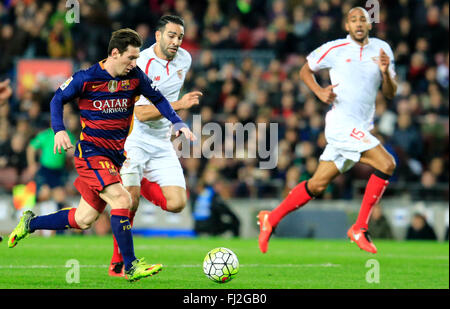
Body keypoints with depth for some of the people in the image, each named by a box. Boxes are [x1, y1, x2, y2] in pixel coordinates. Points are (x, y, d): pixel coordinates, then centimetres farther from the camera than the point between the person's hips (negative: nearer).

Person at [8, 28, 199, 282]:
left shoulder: (135, 77, 0)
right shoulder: (86, 78, -11)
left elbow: (158, 99, 14)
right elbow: (58, 99, 3)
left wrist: (178, 123, 1)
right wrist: (59, 130, -12)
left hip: (116, 156, 6)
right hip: (91, 151, -6)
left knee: (84, 220, 10)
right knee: (122, 199, -24)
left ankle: (30, 224, 32)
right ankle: (131, 267, -16)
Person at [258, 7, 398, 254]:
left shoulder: (382, 49, 11)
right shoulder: (335, 49, -1)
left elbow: (391, 93, 11)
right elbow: (306, 70, 12)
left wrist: (385, 73, -10)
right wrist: (319, 91, -6)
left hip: (361, 128, 6)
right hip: (342, 122, -6)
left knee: (318, 184, 9)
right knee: (386, 164, -20)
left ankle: (271, 219, 22)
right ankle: (360, 228, -13)